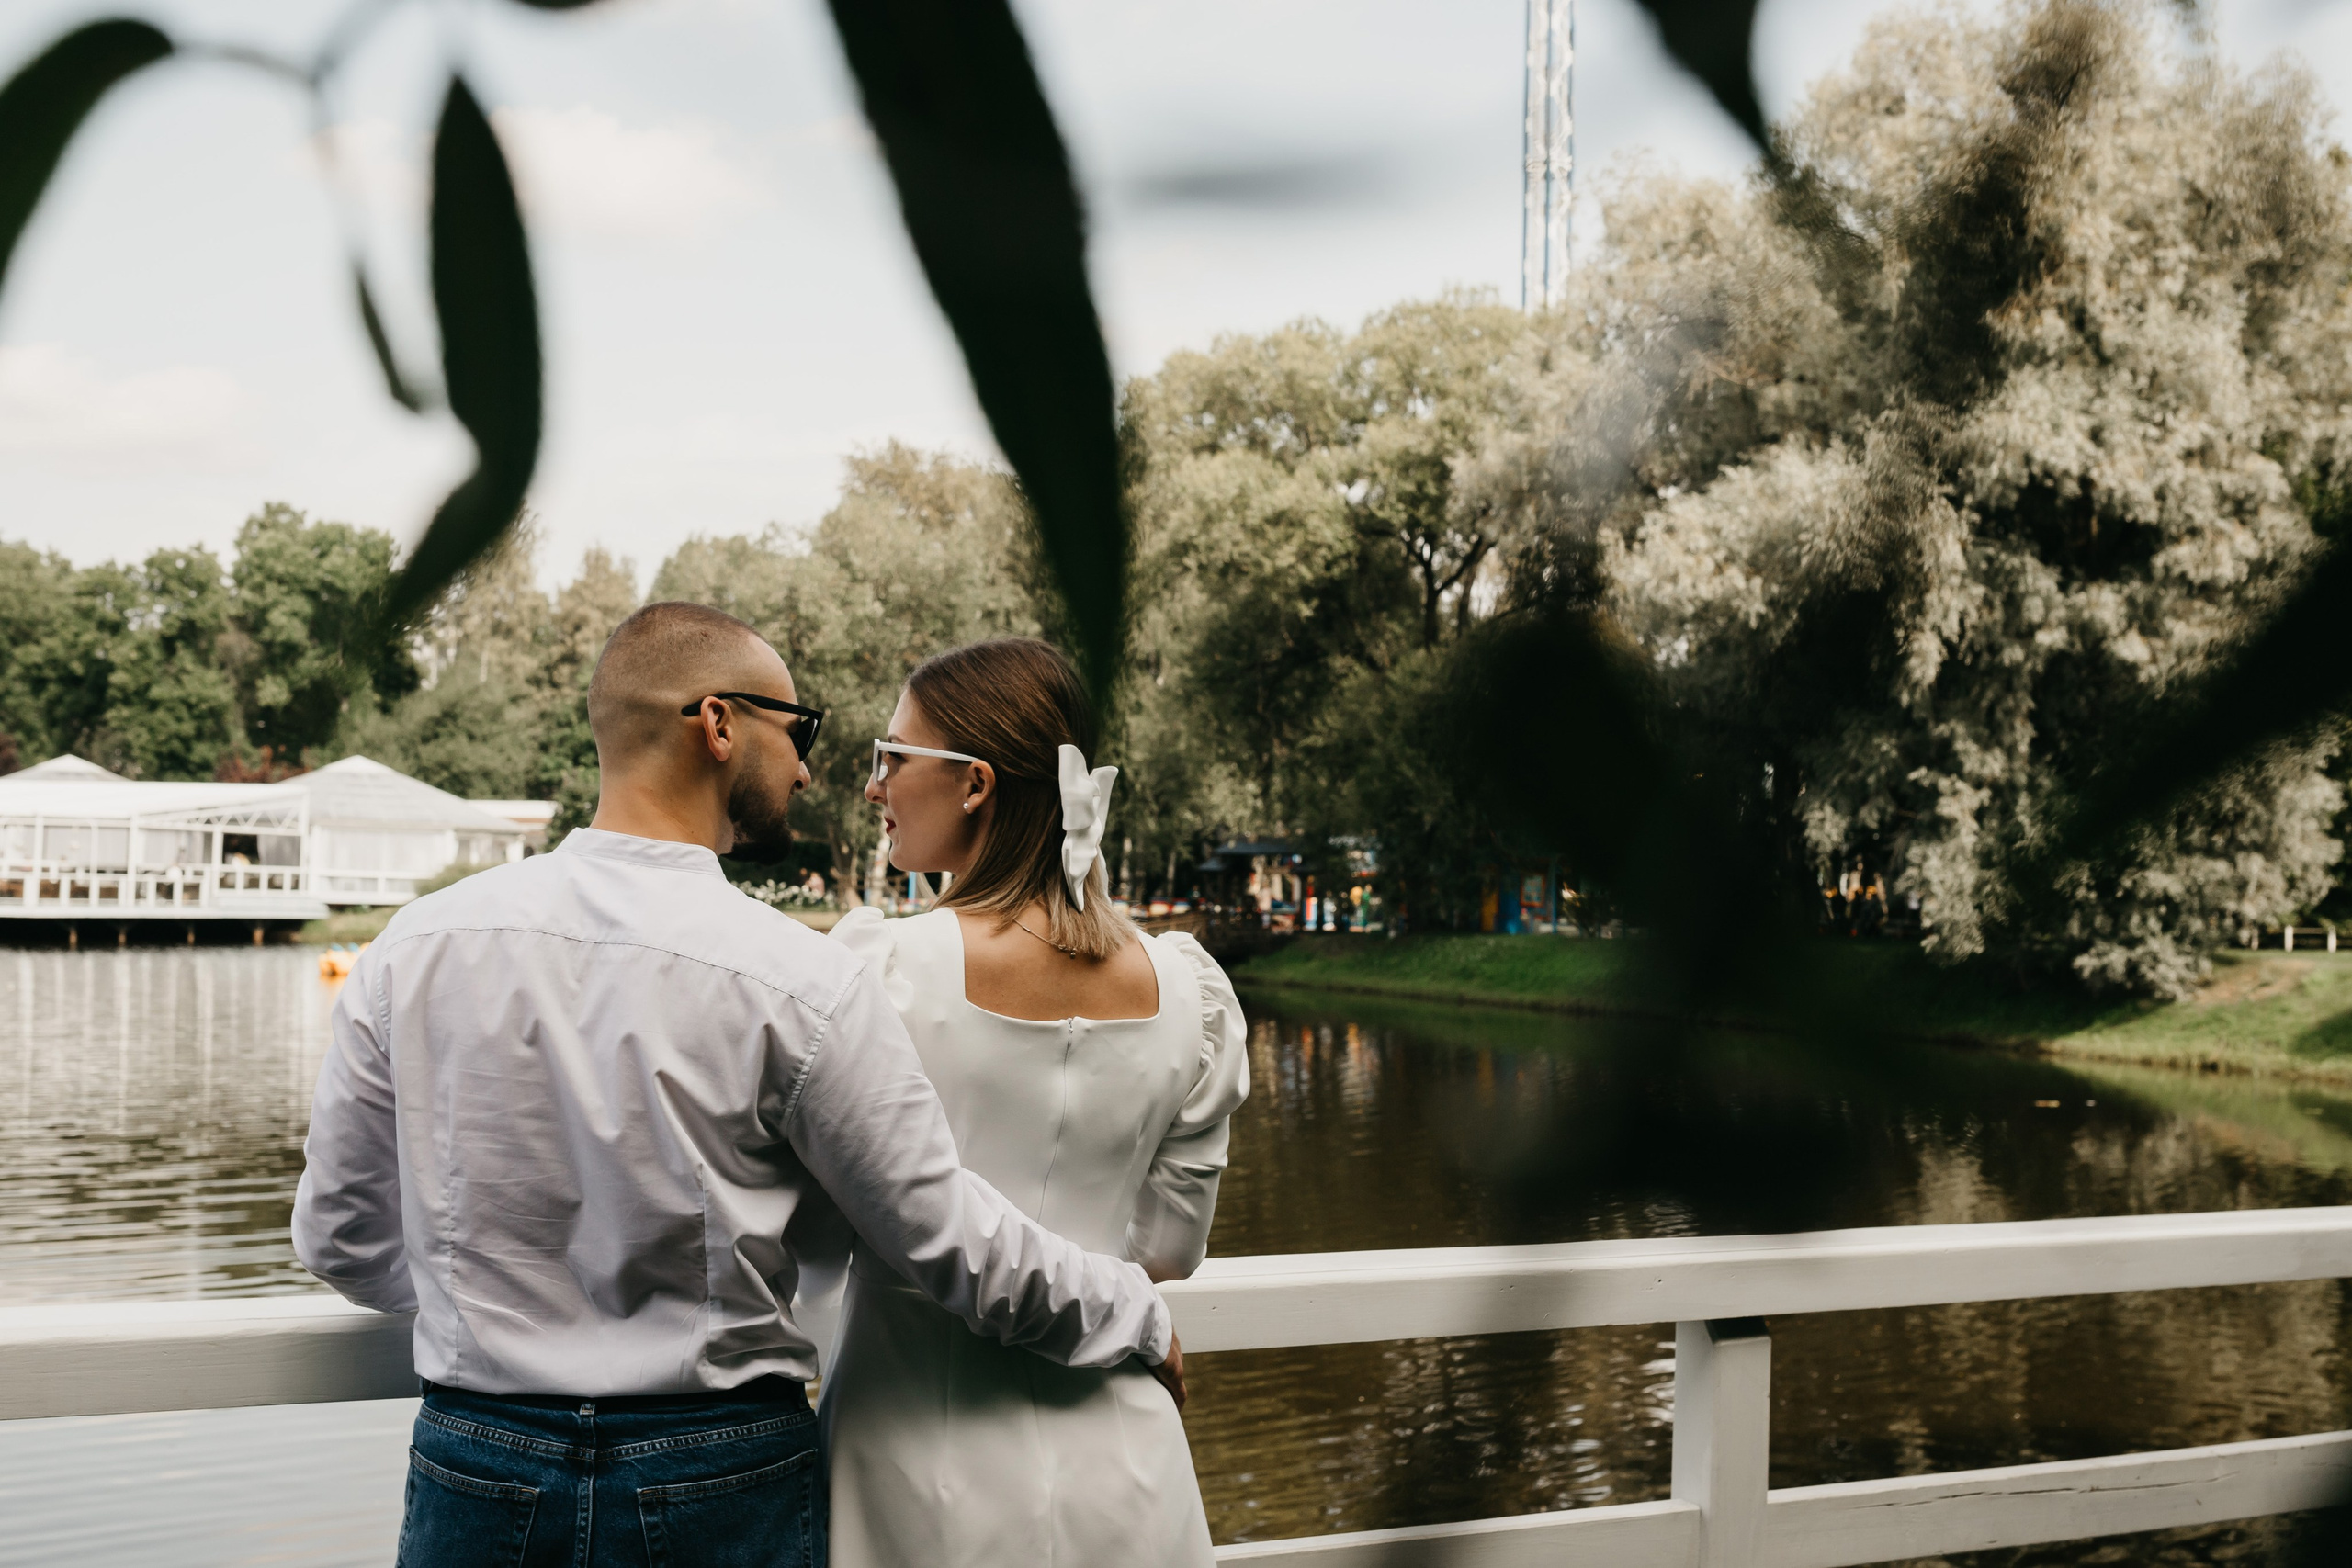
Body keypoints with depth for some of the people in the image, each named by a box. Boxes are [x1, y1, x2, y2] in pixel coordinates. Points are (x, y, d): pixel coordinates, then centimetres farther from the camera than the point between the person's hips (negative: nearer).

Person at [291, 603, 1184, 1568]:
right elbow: (949, 1240, -8)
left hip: (474, 1485, 3)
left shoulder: (413, 947, -4)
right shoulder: (799, 984, -15)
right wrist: (1136, 1318, 9)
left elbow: (340, 1243, 5)